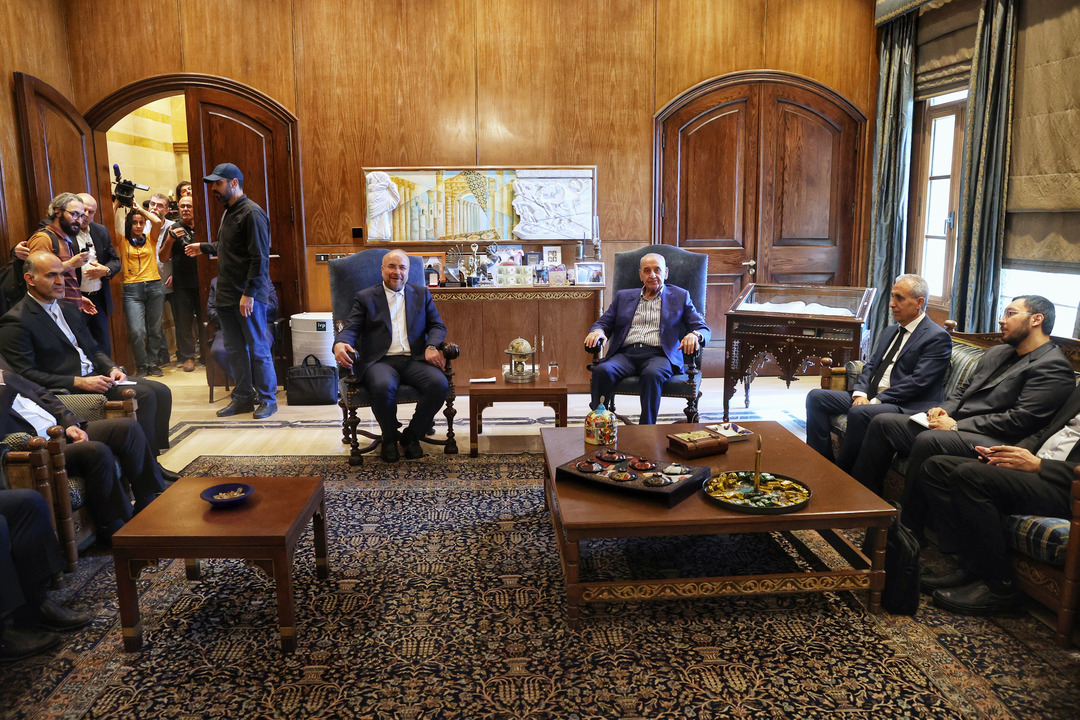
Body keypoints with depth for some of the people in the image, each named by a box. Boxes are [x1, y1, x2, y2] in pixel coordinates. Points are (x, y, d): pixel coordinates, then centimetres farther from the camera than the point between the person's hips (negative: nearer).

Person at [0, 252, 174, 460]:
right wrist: (79, 382, -20)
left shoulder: (68, 310, 18)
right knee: (145, 394, -24)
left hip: (92, 376, 8)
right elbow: (26, 375, -14)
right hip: (66, 390, -8)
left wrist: (113, 368, 0)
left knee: (161, 392, -10)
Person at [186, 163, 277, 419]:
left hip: (248, 296, -9)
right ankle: (243, 398, 22)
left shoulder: (252, 213, -12)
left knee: (257, 348, 0)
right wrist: (203, 247, 39)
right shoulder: (228, 213, 17)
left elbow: (259, 257, -18)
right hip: (226, 295, 9)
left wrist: (249, 293, -21)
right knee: (234, 349, 12)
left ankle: (267, 398, 11)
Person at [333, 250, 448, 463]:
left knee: (440, 384, -29)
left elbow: (437, 325, 14)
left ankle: (411, 435, -4)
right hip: (380, 361, -2)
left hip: (414, 359, 2)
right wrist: (340, 344, -21)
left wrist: (431, 347, -9)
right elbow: (350, 329, 4)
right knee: (384, 387, -37)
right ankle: (390, 437, -4)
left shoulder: (422, 294, 21)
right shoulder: (365, 297, 15)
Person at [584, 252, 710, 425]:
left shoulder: (680, 296, 17)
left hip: (659, 355, -2)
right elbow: (604, 322, 20)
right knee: (602, 370, -31)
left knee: (652, 374, -38)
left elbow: (703, 328, 12)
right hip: (625, 354, 2)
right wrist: (597, 331, -7)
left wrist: (694, 335, -15)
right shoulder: (623, 296, 24)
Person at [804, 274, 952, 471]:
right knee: (816, 397, -6)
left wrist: (876, 400, -19)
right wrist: (860, 393, -4)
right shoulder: (890, 332, 20)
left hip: (907, 407, -8)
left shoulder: (938, 337, -6)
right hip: (869, 397, 8)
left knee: (859, 413, -36)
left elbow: (917, 382, -16)